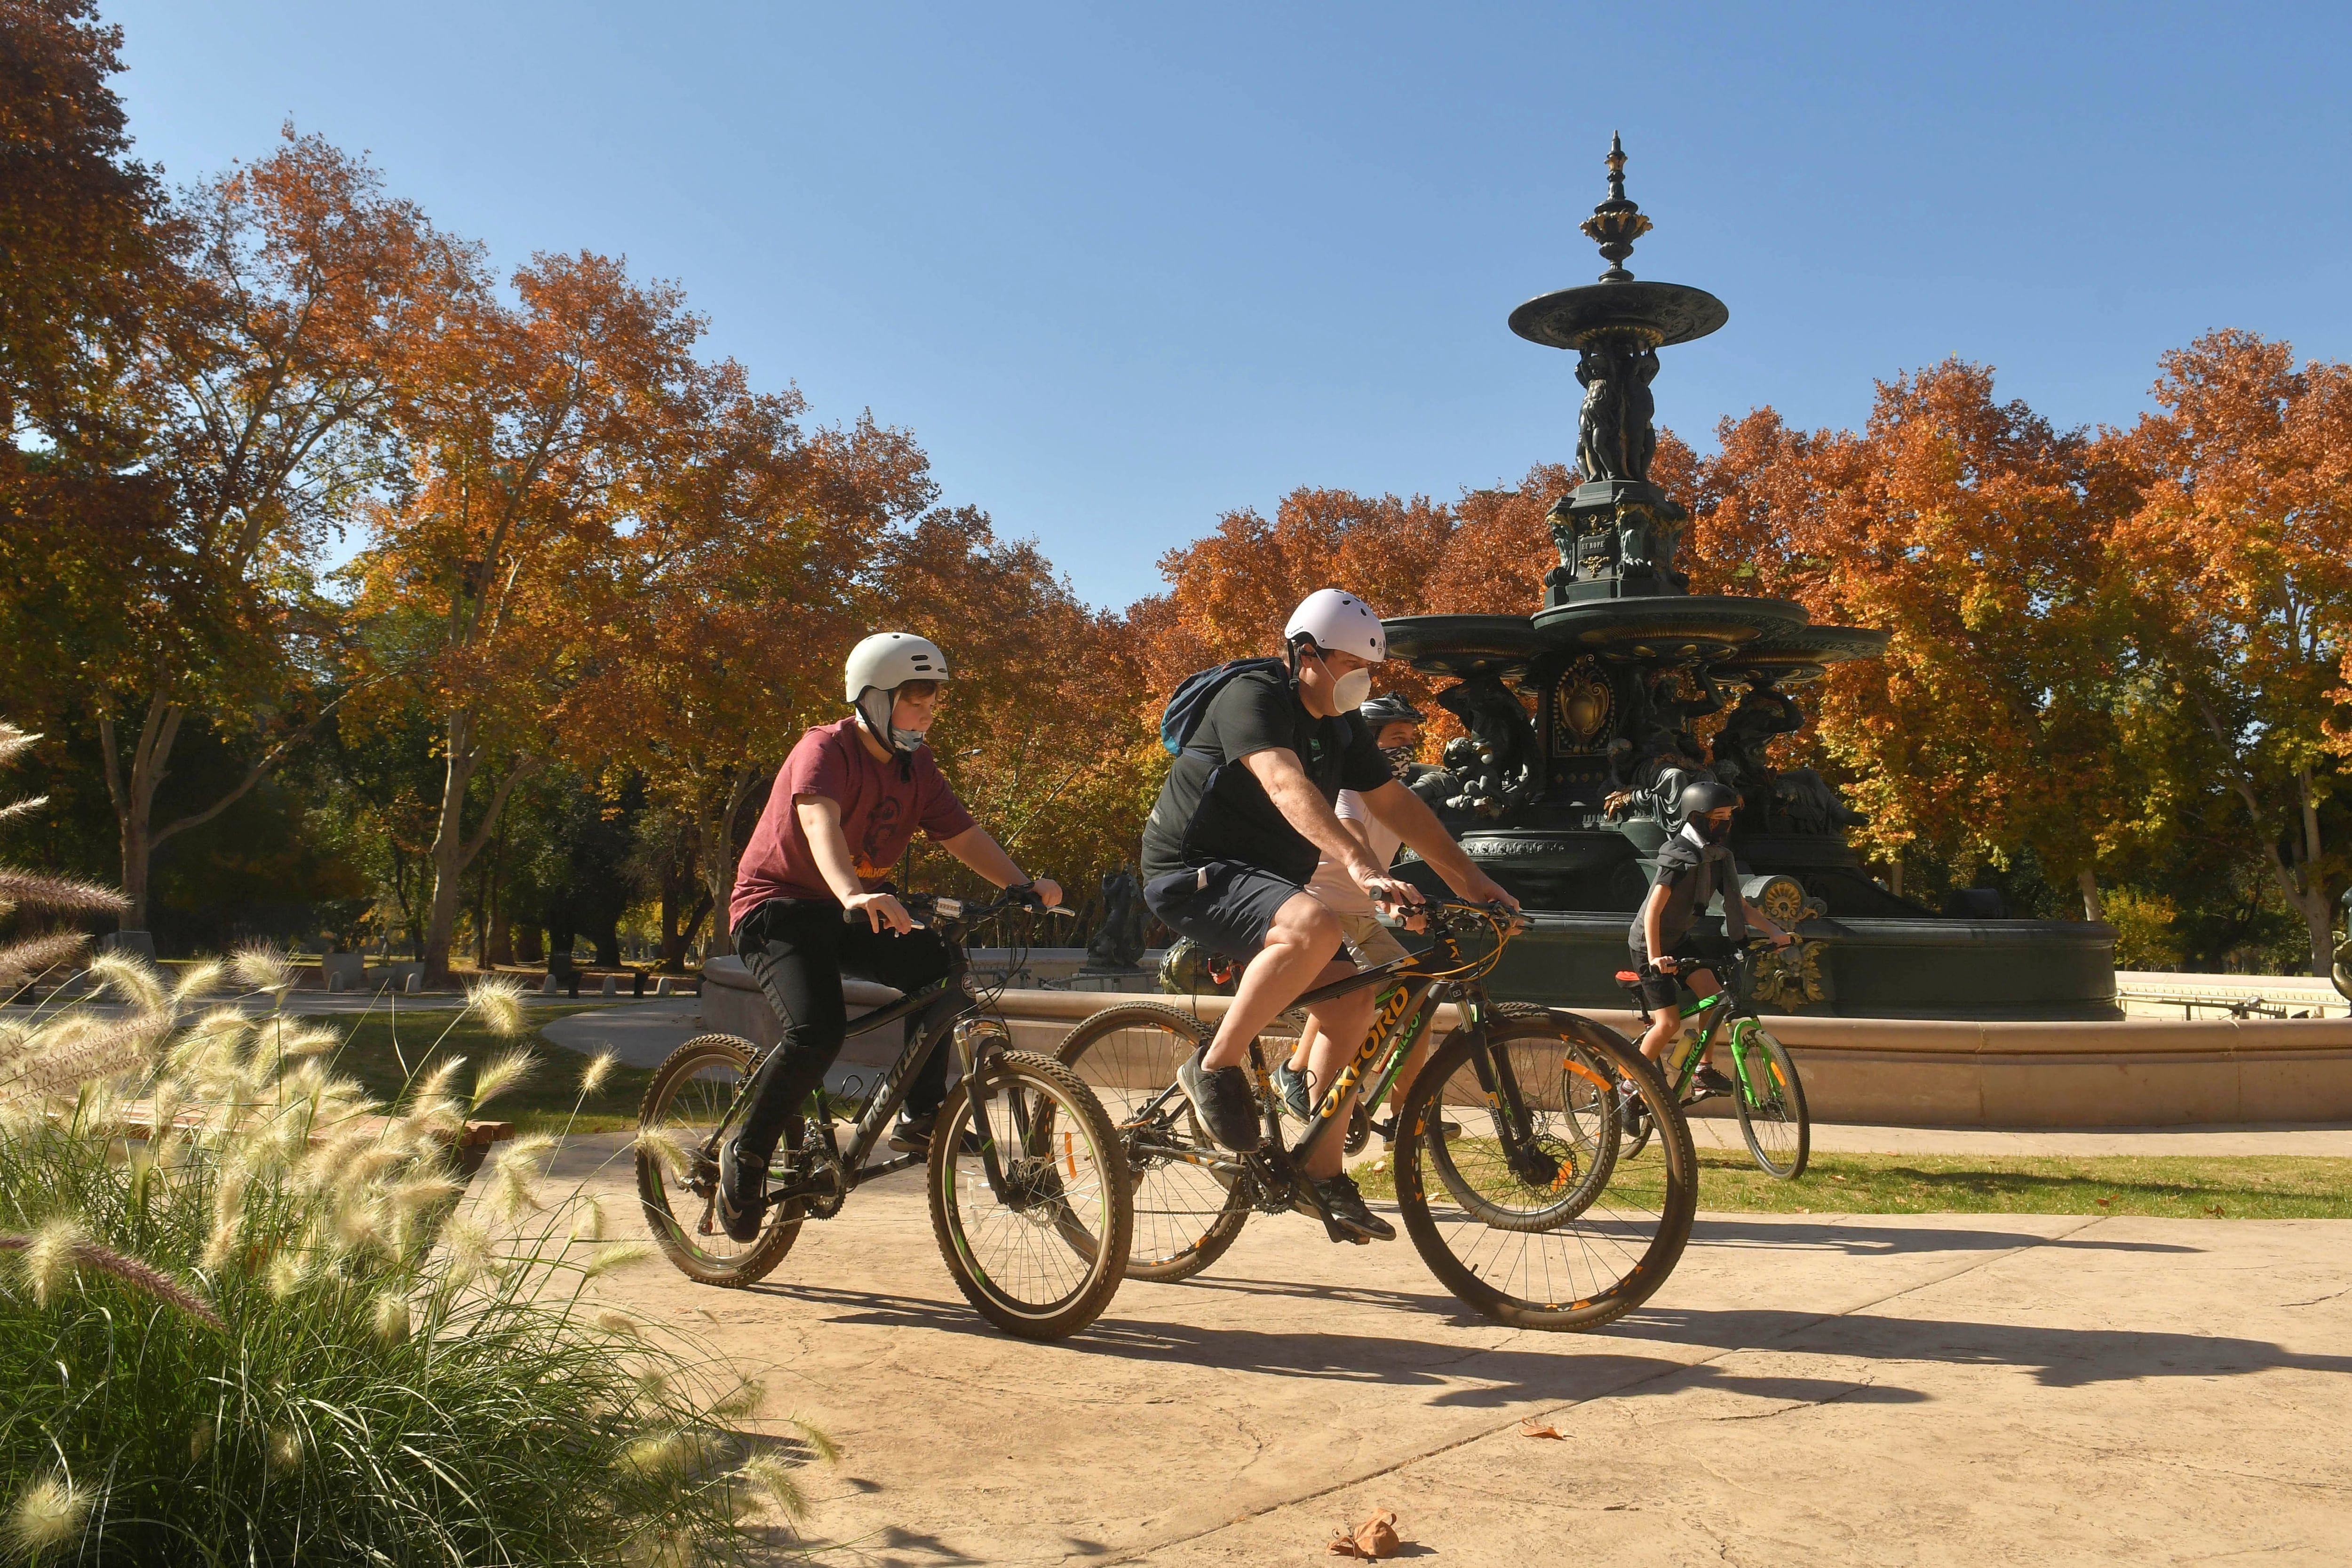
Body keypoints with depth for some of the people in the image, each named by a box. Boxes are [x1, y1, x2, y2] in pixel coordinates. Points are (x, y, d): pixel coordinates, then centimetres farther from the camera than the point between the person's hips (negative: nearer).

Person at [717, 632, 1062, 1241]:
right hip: (780, 906, -7)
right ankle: (747, 1154, -5)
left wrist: (1023, 885, -18)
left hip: (859, 910, 7)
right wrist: (853, 894, -57)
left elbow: (963, 834, -2)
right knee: (818, 1031, -27)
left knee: (937, 966, -16)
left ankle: (920, 1117, -6)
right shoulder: (826, 749, -19)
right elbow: (820, 821, -38)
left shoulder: (915, 766, 4)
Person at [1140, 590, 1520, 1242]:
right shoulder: (1254, 697, -18)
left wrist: (1470, 879, 8)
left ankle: (1324, 1176, 7)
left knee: (1351, 997, -2)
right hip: (1194, 872, -9)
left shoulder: (1341, 727, 10)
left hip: (1261, 878, 9)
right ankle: (1215, 1068, -19)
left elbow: (1395, 804, 14)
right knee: (1314, 925, -35)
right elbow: (1286, 785, -34)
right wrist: (1360, 864, -46)